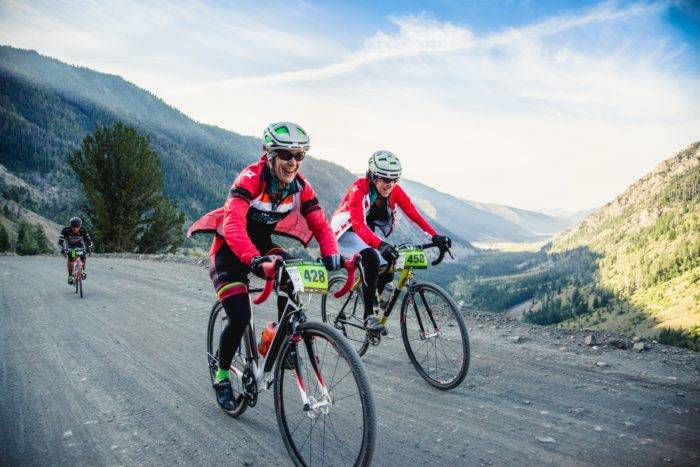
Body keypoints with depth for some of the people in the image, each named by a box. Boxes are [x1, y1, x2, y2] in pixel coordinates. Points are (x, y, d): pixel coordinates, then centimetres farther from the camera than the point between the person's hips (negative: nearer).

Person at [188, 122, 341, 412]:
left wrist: (331, 254, -35)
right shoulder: (251, 178, -28)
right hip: (230, 250, -5)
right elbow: (233, 224, -41)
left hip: (262, 244, 5)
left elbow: (320, 224, -14)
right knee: (240, 318, -15)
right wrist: (253, 259, -57)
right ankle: (222, 376, 12)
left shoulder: (300, 185, -10)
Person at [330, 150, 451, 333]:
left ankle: (373, 302, 22)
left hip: (366, 233, 6)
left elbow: (414, 214, -21)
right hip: (346, 232, -6)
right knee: (371, 257, -33)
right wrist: (381, 245, -58)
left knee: (387, 272, -8)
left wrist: (436, 236, -35)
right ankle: (369, 316, -26)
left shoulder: (394, 190, -14)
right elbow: (358, 225, -42)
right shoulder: (359, 188, -30)